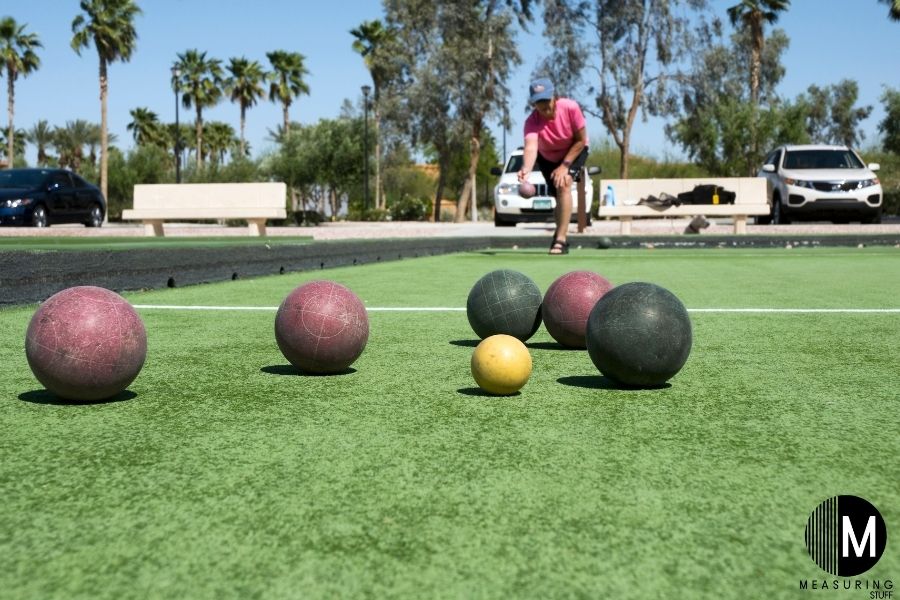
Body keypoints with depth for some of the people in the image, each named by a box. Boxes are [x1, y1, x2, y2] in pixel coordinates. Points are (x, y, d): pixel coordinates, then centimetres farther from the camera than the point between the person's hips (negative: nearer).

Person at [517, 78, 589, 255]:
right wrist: (526, 169, -68)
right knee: (559, 196, 7)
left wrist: (565, 165, -27)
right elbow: (531, 147, -48)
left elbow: (581, 140, -22)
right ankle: (562, 235, 35)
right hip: (547, 158, 2)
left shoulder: (570, 107, -31)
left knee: (564, 185, -26)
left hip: (574, 151, -2)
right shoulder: (532, 121, -31)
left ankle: (560, 239, -28)